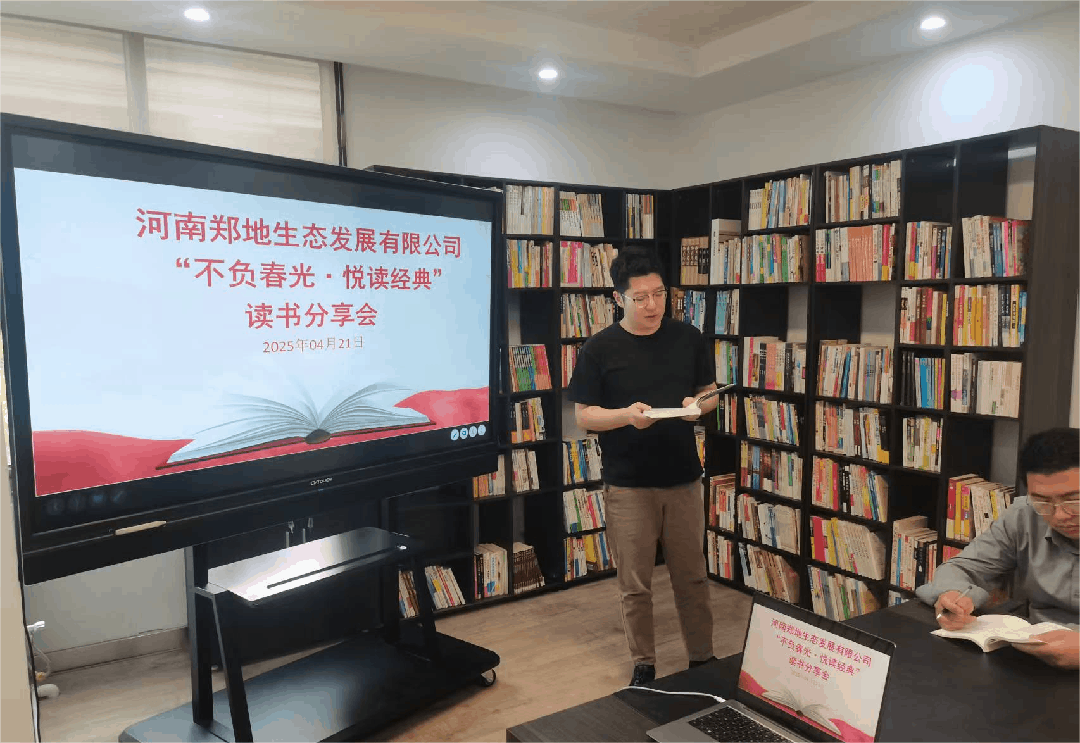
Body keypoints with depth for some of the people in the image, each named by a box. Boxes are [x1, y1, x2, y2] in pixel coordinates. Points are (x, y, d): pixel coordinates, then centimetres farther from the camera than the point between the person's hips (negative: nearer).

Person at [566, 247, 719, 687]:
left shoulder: (688, 338, 2)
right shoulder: (599, 349, -6)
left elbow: (711, 393, 11)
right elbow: (583, 416, -5)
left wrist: (697, 406, -13)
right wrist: (626, 415, -23)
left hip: (683, 480, 2)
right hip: (627, 486, -2)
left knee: (692, 577, 14)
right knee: (635, 586, 8)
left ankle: (702, 659, 33)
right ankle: (643, 666, 27)